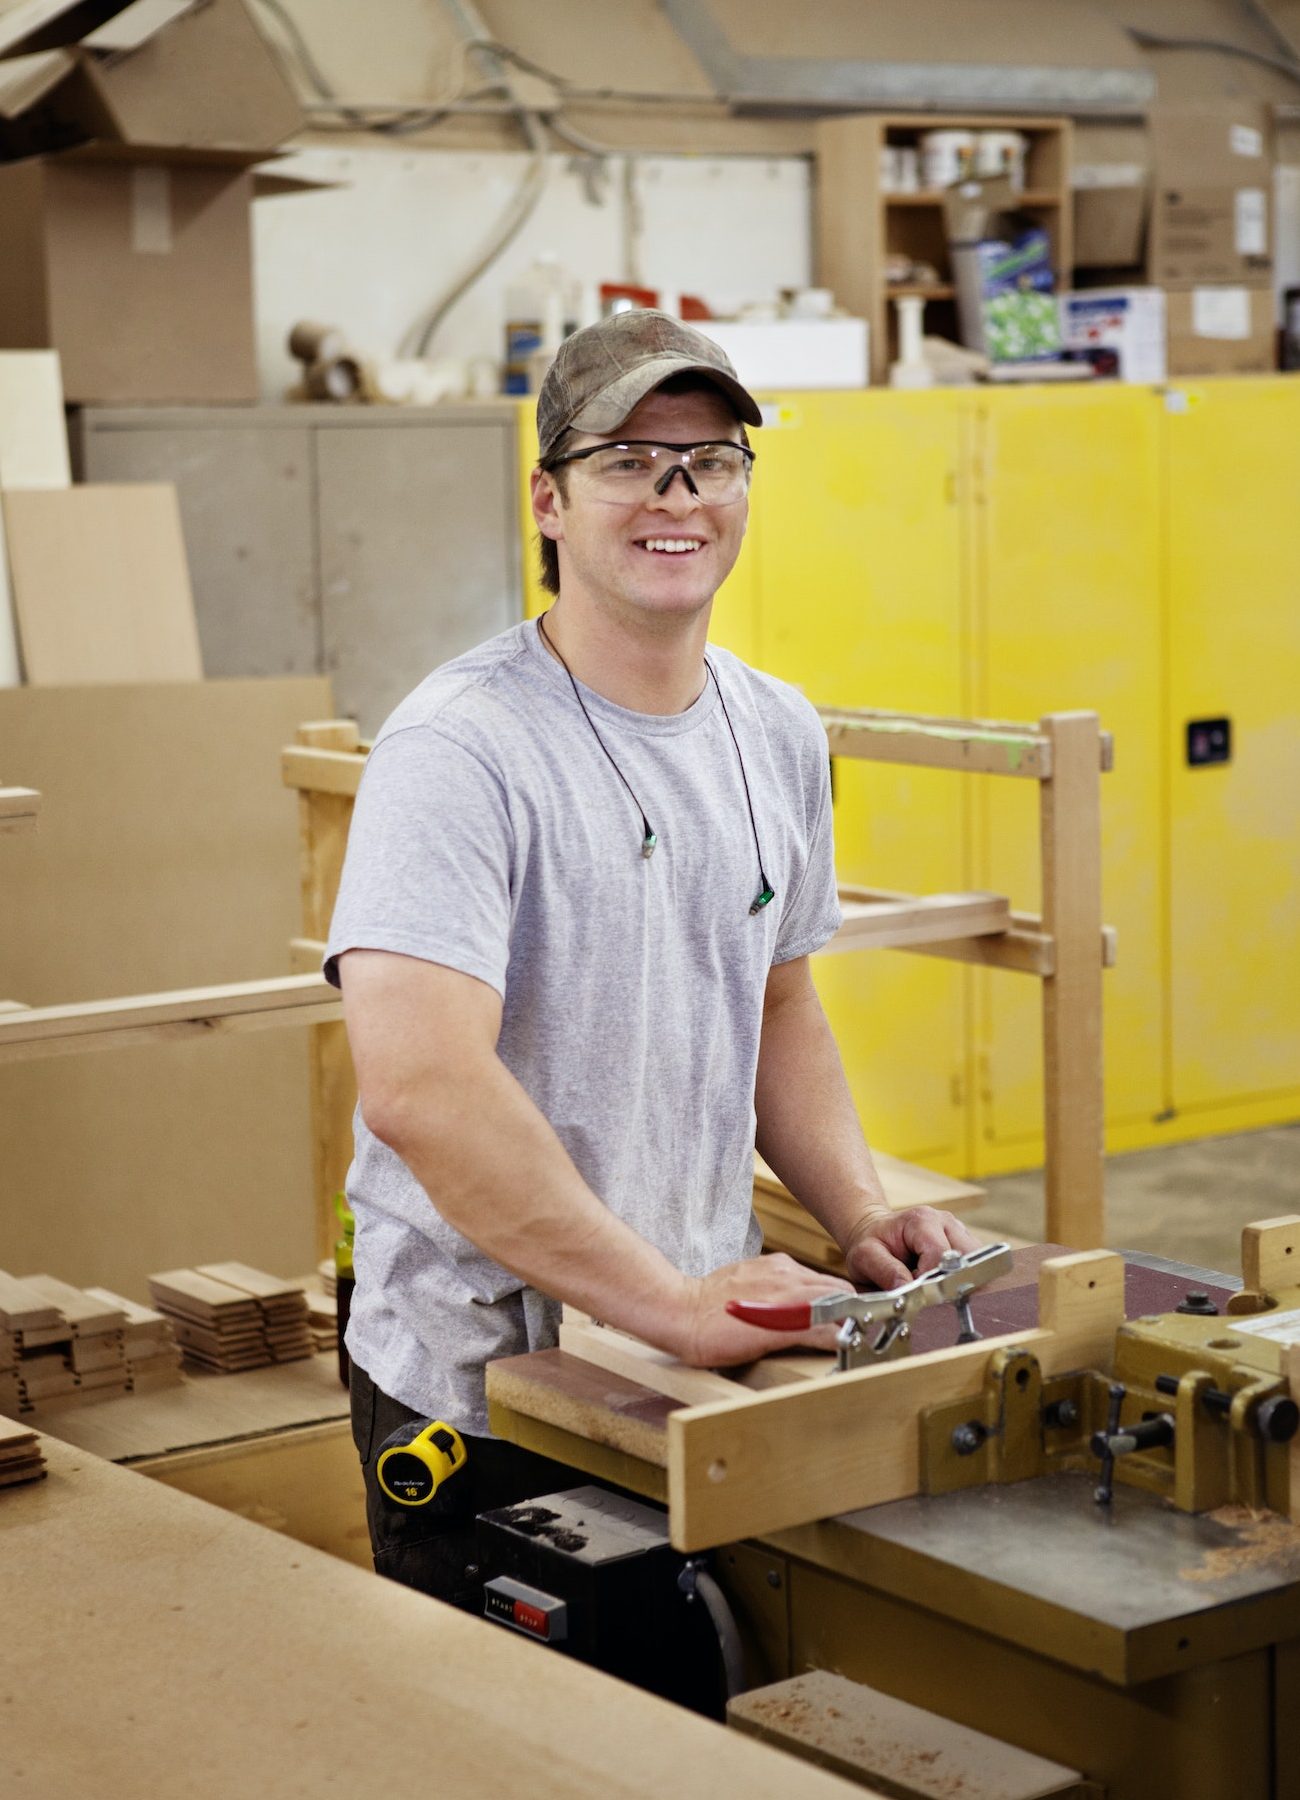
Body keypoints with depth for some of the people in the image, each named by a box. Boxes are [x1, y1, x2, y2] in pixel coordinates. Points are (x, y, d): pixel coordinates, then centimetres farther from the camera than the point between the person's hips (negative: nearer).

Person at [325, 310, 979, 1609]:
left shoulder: (780, 735, 7)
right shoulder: (459, 751, -20)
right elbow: (418, 1087, -31)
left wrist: (855, 1210, 4)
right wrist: (674, 1302, -31)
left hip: (706, 1367, 7)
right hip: (483, 1394, -6)